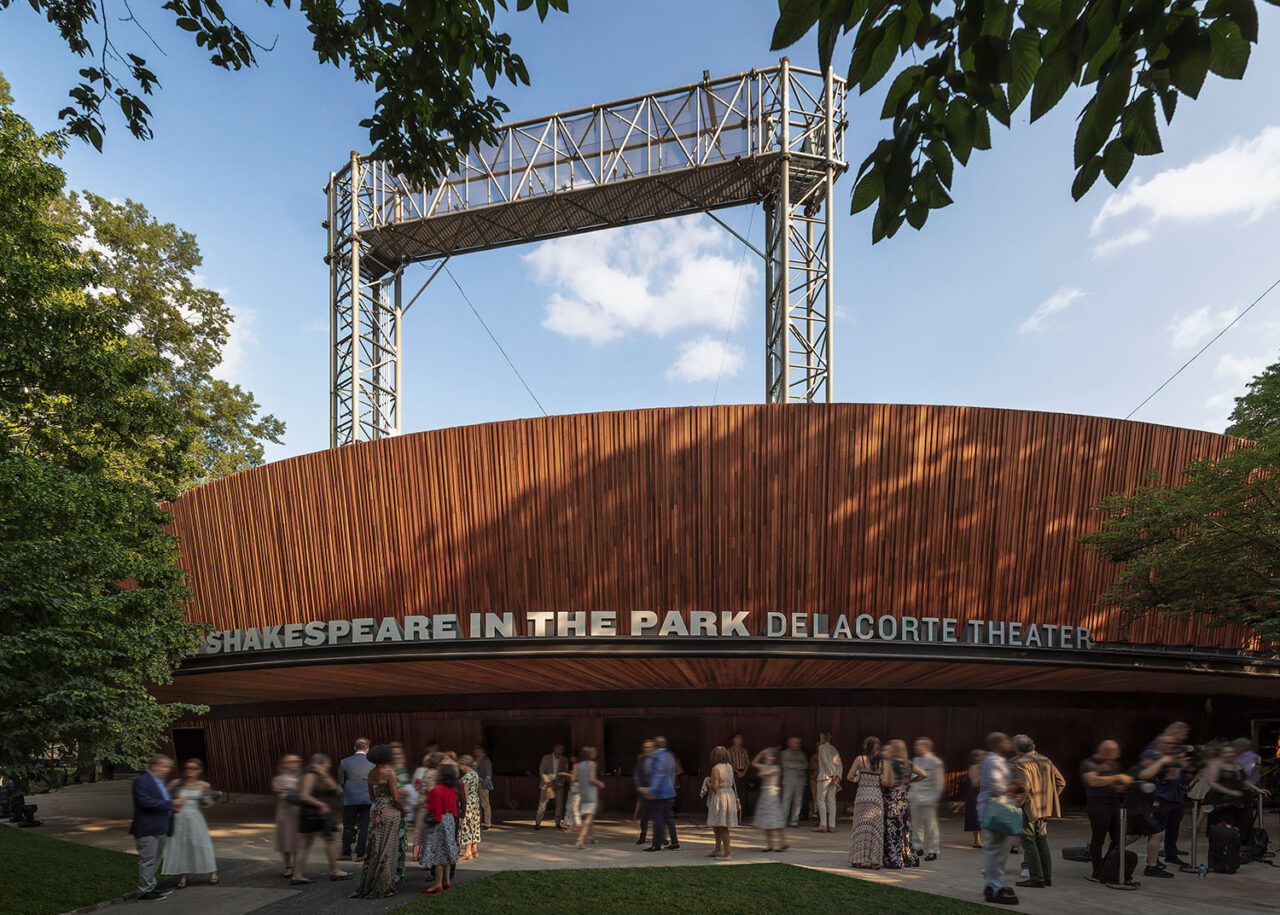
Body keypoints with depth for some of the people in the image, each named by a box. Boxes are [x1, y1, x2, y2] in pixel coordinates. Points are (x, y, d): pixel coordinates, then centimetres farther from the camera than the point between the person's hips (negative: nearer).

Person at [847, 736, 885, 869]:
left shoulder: (860, 759, -4)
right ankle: (874, 862, 4)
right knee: (875, 829, 6)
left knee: (860, 828, 6)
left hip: (862, 796, -1)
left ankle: (858, 860, 7)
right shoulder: (882, 762, 2)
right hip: (877, 796, 1)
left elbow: (849, 777, -3)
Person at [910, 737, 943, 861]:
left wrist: (933, 798, -15)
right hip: (915, 799, 7)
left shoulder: (934, 762, -9)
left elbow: (939, 782, -10)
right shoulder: (916, 761, 13)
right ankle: (918, 847, 24)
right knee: (916, 824, 12)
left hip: (927, 800, -7)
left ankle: (933, 851, 7)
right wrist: (910, 795, 12)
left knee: (930, 825, -1)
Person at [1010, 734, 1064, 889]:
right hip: (1045, 809, 7)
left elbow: (1025, 786, -26)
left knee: (1029, 843, -1)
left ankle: (1036, 878, -2)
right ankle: (1047, 877, 18)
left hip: (1029, 808, -7)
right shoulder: (1045, 760, 10)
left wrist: (1018, 803, -12)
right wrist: (1049, 799, 16)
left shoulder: (1020, 763, -12)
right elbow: (1061, 782, 12)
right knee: (1042, 842, 16)